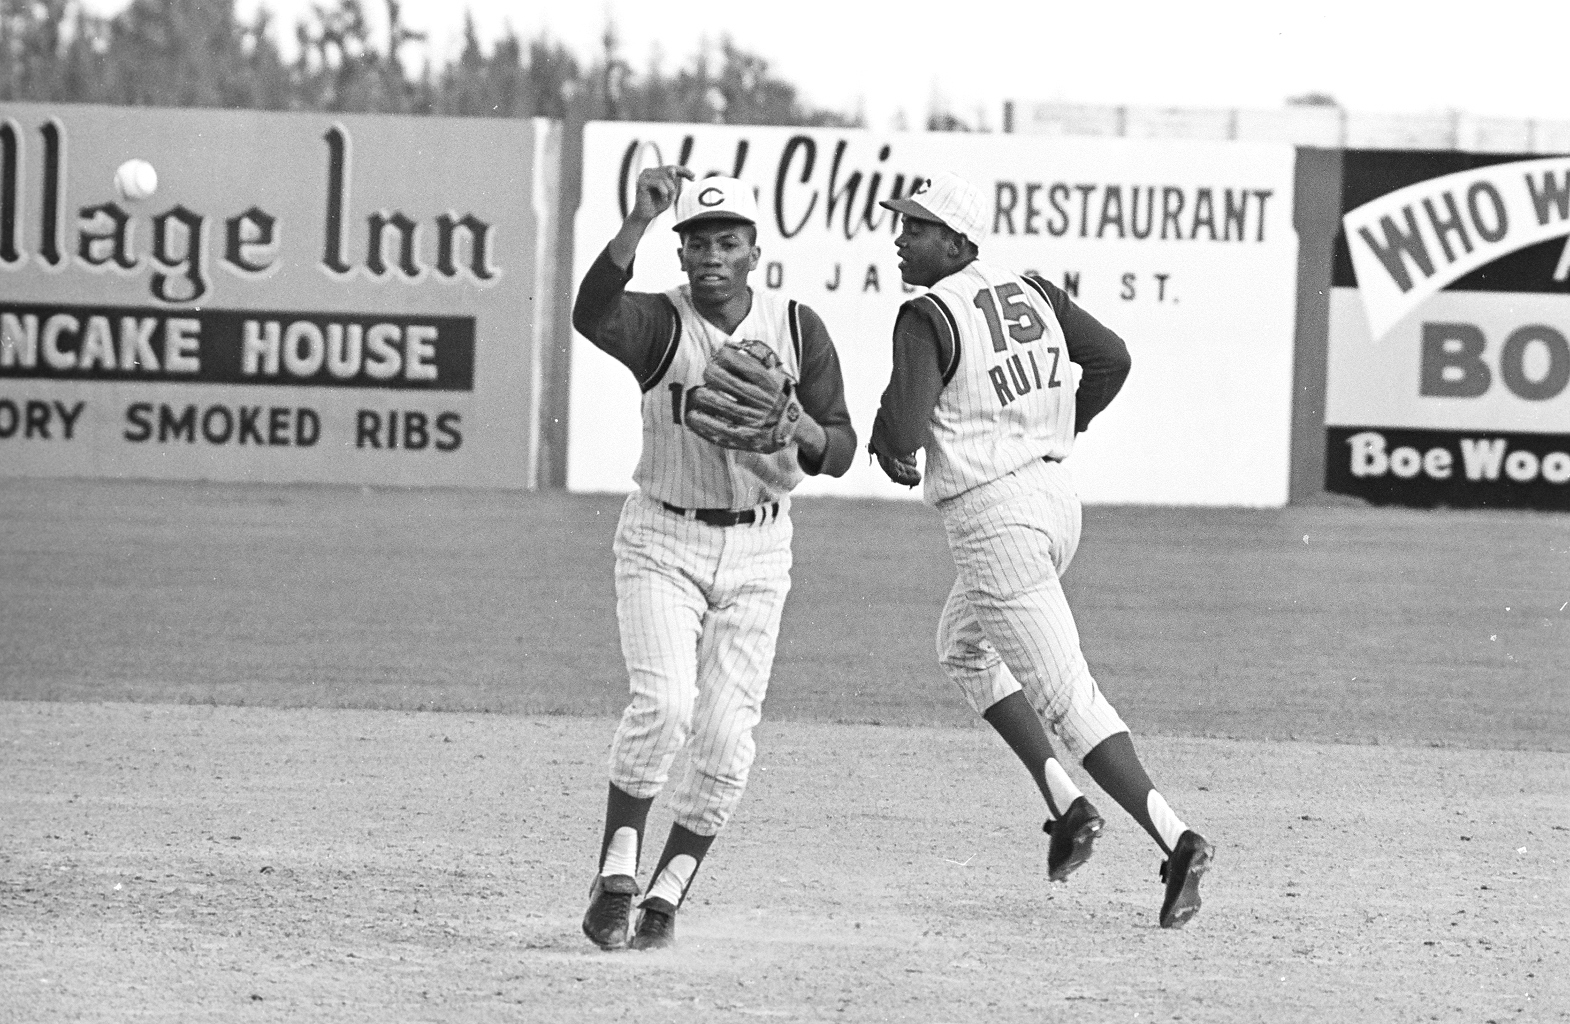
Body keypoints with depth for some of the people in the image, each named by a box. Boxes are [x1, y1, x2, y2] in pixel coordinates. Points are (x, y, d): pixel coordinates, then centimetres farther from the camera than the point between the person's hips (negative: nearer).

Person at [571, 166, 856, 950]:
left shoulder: (797, 330, -1)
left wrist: (801, 429, -25)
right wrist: (639, 220, -46)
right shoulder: (659, 323, -10)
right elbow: (592, 312, -35)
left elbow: (841, 452, -2)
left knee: (725, 737, -4)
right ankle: (616, 875, -7)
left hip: (756, 552, 2)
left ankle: (667, 894, 12)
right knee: (662, 704, -21)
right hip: (661, 543, -2)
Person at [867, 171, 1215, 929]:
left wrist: (884, 436, 2)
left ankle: (1174, 840, -15)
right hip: (1055, 493, 8)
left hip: (994, 521, -8)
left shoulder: (926, 319, -14)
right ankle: (1066, 806, 18)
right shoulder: (1031, 293, 8)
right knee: (962, 647, 28)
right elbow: (1111, 358, 8)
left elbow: (906, 433, -21)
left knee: (1065, 697, -5)